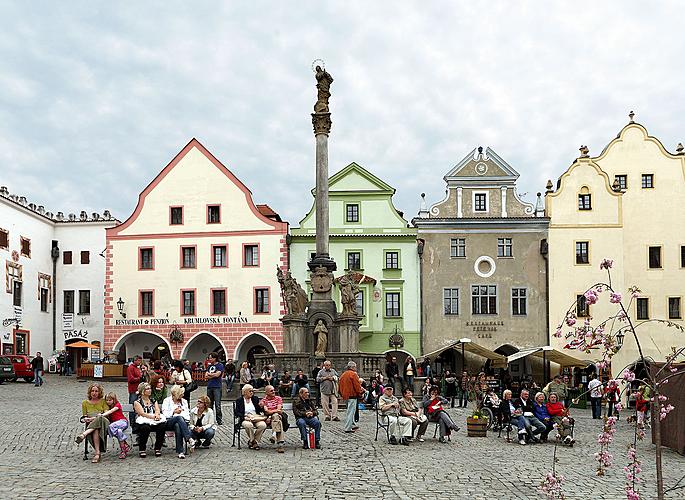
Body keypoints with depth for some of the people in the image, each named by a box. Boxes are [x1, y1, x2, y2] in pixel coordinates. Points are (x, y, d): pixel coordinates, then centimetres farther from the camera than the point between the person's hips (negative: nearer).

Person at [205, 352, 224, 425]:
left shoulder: (220, 365, 0)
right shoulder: (209, 366, 17)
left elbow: (217, 374, -12)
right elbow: (206, 376, 8)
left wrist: (210, 374, 1)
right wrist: (214, 375, -6)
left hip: (217, 387, -6)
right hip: (209, 386, 6)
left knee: (217, 404, -9)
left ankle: (219, 420, -7)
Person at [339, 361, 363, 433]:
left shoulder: (343, 374, 14)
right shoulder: (353, 374, -13)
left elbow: (340, 385, 18)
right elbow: (357, 385, -15)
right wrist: (359, 393, -2)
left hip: (345, 395, 9)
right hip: (352, 395, -9)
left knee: (349, 411, 20)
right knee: (351, 411, -6)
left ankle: (352, 425, 27)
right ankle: (347, 428, -6)